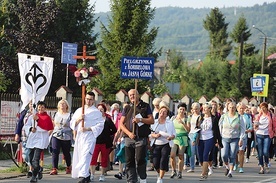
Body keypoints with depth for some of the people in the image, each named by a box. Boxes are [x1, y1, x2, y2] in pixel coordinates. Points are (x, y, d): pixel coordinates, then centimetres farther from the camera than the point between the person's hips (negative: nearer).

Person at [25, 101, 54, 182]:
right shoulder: (32, 116, 11)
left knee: (36, 159, -15)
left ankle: (34, 176, -8)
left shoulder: (47, 117, 1)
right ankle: (39, 169, 37)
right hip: (32, 139, 5)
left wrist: (38, 119, -22)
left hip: (41, 139, -5)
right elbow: (27, 125, 11)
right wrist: (31, 128, -10)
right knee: (31, 159, 9)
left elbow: (46, 127, -14)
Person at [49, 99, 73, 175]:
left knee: (66, 153, 8)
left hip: (66, 137, -3)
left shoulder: (69, 115, -1)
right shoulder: (56, 114, 12)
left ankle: (69, 167, 31)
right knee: (55, 152, -10)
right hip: (56, 136, 3)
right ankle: (54, 169, -11)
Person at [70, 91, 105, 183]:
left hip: (89, 137, -6)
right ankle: (86, 175, 25)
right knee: (78, 157, 8)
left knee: (85, 156, -19)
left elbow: (100, 125, -6)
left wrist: (88, 129, -13)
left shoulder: (96, 112, 2)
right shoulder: (79, 110, 18)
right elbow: (72, 124, 15)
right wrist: (78, 119, -5)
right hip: (79, 136, 6)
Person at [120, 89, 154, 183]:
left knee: (140, 160, -10)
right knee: (129, 161, 4)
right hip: (129, 139, 3)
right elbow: (121, 123, 8)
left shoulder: (145, 106, 7)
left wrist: (140, 120, -14)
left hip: (141, 138, -3)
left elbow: (151, 120, 2)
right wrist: (129, 133, -7)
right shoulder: (127, 108, 13)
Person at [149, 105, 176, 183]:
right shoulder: (154, 122, 10)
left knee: (163, 161, -16)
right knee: (155, 163, -6)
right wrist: (154, 135, -15)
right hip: (156, 145, 1)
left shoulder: (170, 123, 7)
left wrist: (171, 137, -17)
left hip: (166, 145, -1)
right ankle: (160, 174, 24)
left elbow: (174, 134, 6)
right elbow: (150, 133, 6)